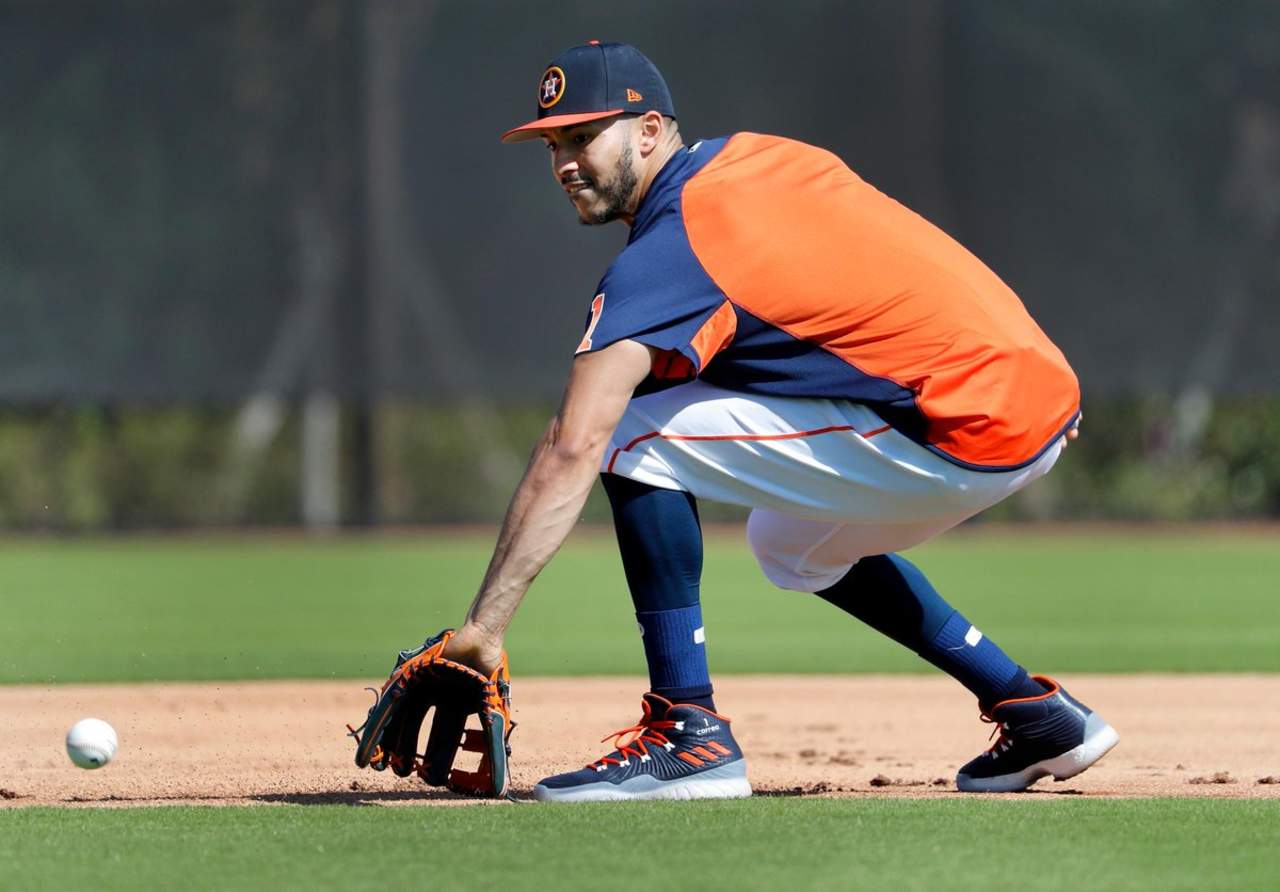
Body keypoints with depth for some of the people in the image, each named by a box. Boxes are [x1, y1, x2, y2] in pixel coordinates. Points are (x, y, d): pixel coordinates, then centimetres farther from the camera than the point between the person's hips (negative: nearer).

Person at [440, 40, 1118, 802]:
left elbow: (574, 450, -19)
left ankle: (690, 734, -8)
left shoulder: (666, 253, -11)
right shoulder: (766, 157, 14)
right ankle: (1039, 716, 30)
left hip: (964, 436, -9)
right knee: (793, 544, 33)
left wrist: (486, 623, -23)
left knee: (635, 438, -8)